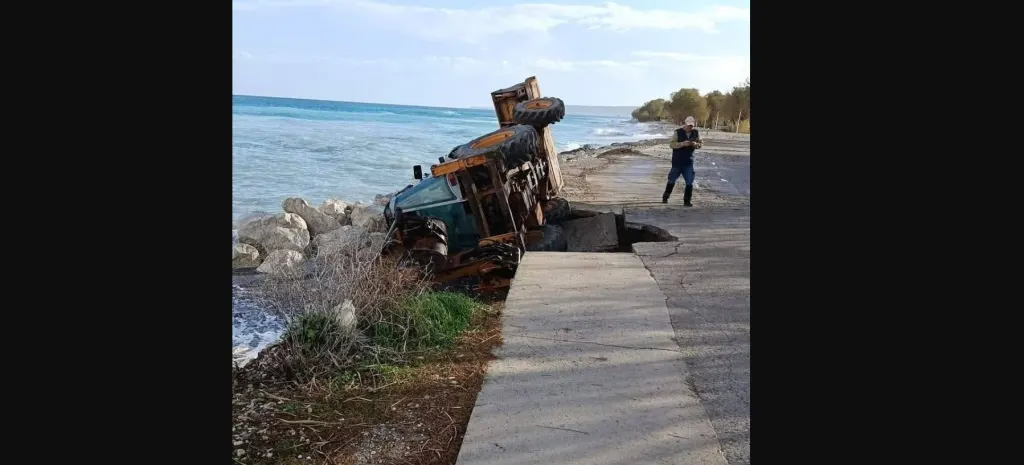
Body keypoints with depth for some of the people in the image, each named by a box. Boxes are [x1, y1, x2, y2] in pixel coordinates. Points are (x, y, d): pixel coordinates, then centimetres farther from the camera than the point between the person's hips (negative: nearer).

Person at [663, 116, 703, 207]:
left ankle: (687, 201, 7)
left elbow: (701, 143, 11)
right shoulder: (678, 132, -8)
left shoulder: (696, 133, 3)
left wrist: (696, 144, -12)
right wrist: (683, 144, -25)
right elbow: (671, 144, -15)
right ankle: (665, 198, 26)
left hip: (689, 162, 3)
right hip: (677, 161, -3)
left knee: (689, 182, -1)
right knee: (672, 180, 9)